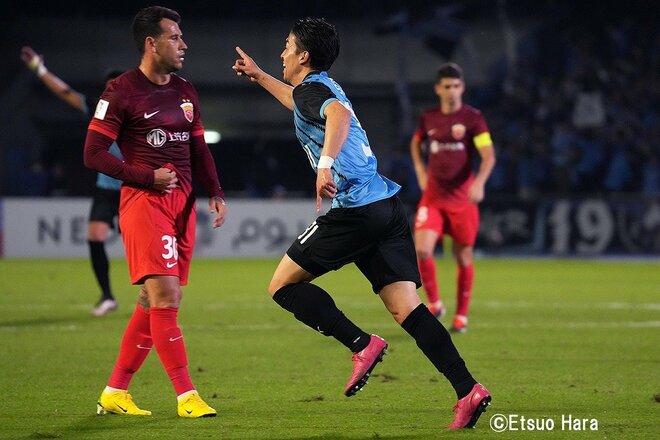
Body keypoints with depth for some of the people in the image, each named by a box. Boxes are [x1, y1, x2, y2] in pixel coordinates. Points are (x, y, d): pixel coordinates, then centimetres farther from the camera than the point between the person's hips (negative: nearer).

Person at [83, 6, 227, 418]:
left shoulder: (185, 91, 16)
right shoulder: (121, 92, -6)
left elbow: (199, 149, 21)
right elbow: (94, 153, -7)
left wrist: (216, 193, 7)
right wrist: (147, 178, -13)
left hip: (183, 202, 8)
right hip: (143, 201, -8)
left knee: (158, 302, 7)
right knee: (165, 297, -14)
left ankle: (115, 392, 15)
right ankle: (186, 396, -13)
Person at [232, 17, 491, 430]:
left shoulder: (311, 89, -3)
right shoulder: (323, 88, 24)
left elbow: (338, 114, -29)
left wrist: (326, 162, -42)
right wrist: (258, 76, 61)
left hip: (355, 208, -9)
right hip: (388, 206, 9)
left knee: (283, 285, 3)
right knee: (406, 307, 0)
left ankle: (362, 345, -9)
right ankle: (468, 391, -13)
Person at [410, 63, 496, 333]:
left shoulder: (472, 118, -6)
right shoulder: (428, 118, 5)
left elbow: (488, 155, -13)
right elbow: (416, 144, 26)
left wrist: (479, 182, -30)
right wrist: (420, 172, 13)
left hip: (462, 198, -2)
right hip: (432, 197, 2)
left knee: (463, 257, 4)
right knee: (422, 250, -15)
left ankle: (461, 316, 19)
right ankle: (434, 304, 6)